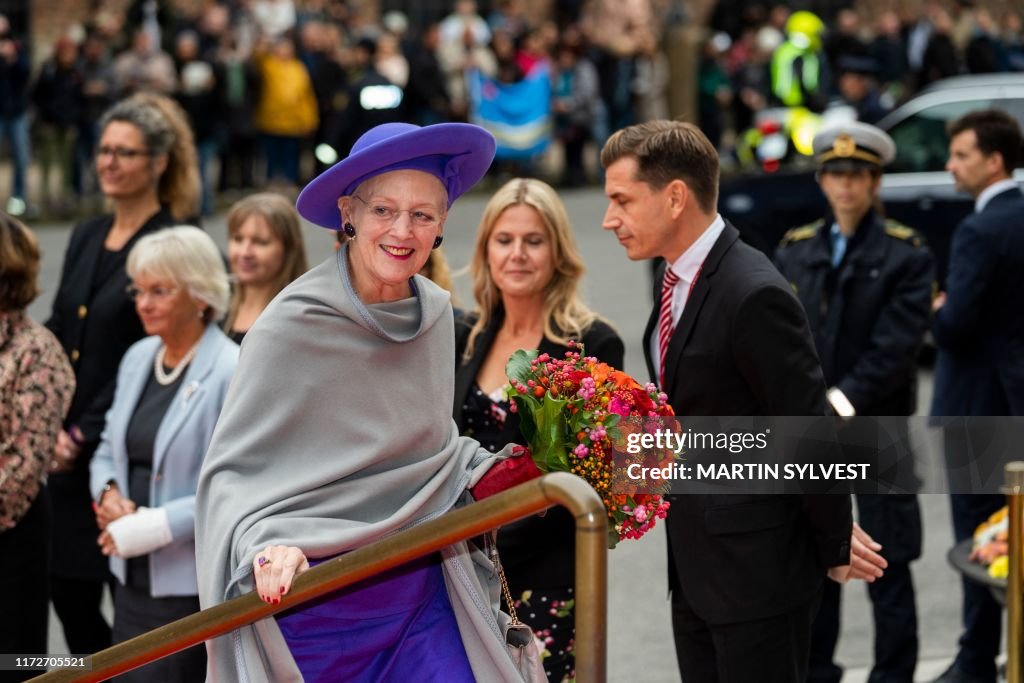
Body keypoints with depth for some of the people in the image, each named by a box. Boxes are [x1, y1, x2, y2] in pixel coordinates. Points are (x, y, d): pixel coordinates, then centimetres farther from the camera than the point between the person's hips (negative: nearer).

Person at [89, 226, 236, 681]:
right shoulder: (137, 358, 11)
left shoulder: (232, 372, -13)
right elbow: (109, 449, 22)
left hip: (192, 586, -7)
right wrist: (108, 494, 0)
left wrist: (151, 527, -18)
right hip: (133, 577, 7)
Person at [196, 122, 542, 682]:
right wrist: (266, 545, -30)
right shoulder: (293, 326, -14)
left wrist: (492, 476, 2)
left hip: (421, 592, 5)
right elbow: (232, 471, -12)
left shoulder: (435, 314, 5)